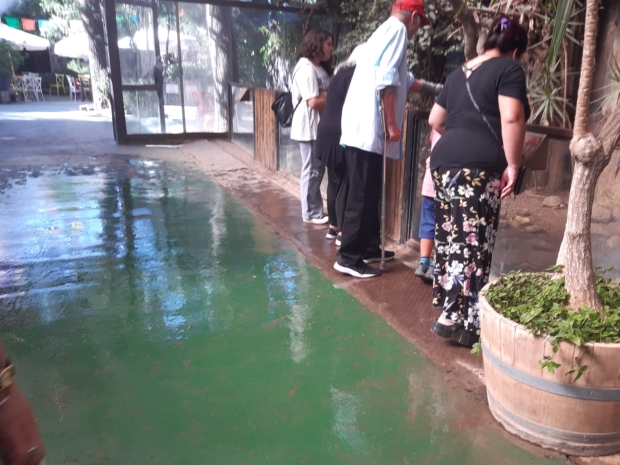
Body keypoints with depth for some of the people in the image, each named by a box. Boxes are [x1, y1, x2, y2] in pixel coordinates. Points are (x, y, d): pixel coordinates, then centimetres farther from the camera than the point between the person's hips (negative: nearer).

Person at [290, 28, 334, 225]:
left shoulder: (320, 68, 16)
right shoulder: (306, 68, -14)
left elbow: (326, 95, 14)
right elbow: (314, 101, -20)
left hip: (320, 126, 9)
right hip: (309, 127, -9)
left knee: (318, 169, 12)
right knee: (312, 170, -2)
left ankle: (315, 210, 21)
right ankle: (311, 213, 9)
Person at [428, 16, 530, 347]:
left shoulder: (460, 72, 23)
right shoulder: (510, 69, 2)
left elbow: (435, 120, 30)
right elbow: (511, 119, -13)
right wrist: (512, 164, -9)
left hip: (445, 162, 8)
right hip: (478, 167, -7)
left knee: (451, 238, 10)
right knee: (473, 243, -6)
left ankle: (449, 306, 16)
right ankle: (456, 318, -5)